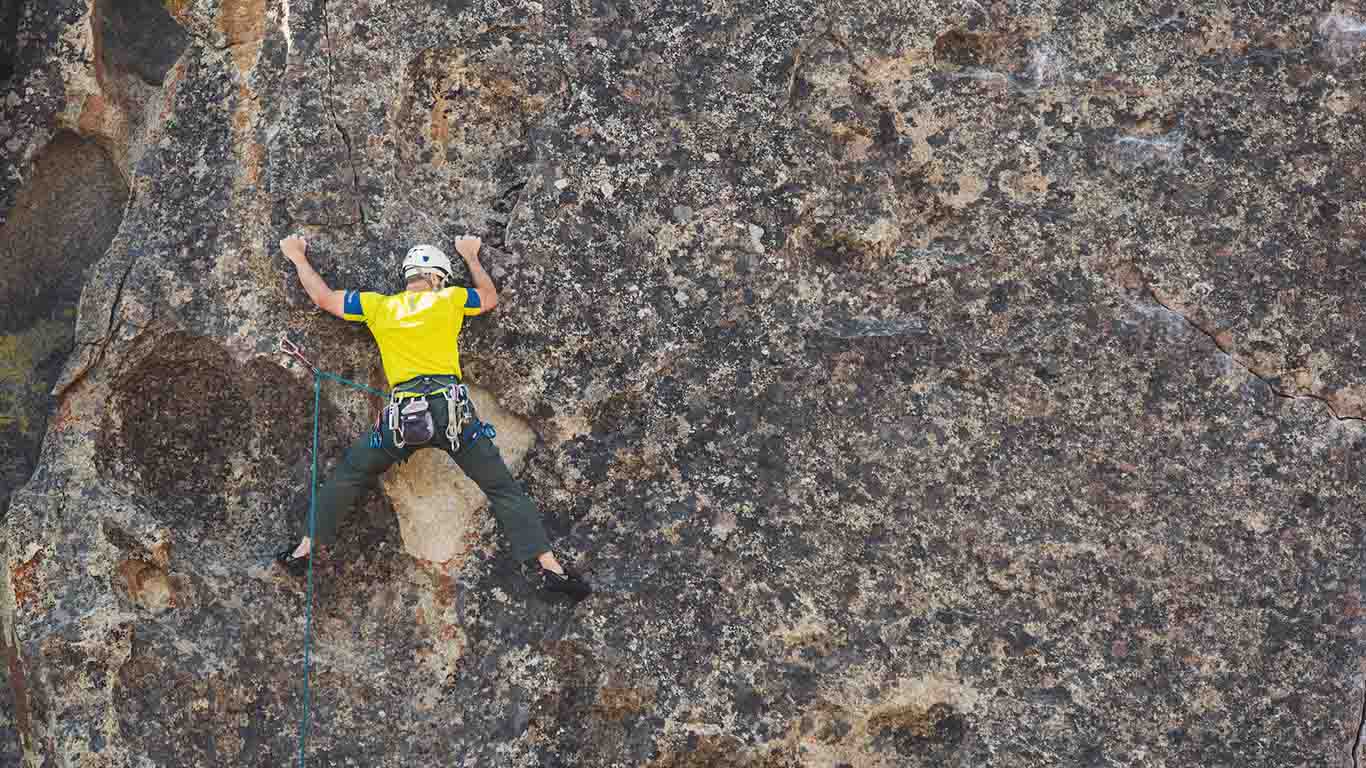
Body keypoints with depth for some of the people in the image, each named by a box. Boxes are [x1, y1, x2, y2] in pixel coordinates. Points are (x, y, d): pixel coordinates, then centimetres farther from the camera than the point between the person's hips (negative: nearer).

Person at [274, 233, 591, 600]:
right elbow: (490, 298, 30)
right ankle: (550, 567, -3)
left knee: (348, 475, 21)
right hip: (451, 409, -1)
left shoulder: (377, 306, 14)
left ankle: (305, 550, 20)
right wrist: (471, 257, 44)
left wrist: (298, 257, 39)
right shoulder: (449, 299, 11)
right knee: (503, 487, 3)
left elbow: (323, 298, 24)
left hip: (402, 414, 1)